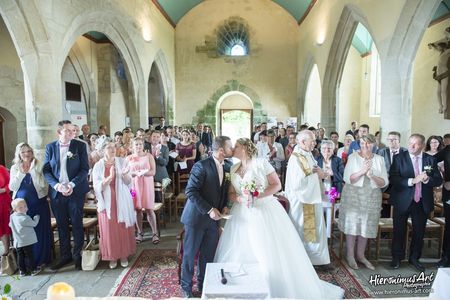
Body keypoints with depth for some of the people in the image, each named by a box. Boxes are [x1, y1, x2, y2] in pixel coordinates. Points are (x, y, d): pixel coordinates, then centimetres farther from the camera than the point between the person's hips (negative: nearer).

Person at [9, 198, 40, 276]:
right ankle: (33, 270, 11)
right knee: (29, 255, 3)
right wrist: (36, 217, 6)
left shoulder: (12, 217, 1)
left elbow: (10, 225, 17)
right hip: (27, 241, -6)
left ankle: (22, 271, 22)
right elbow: (34, 223, -10)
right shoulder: (25, 218, -20)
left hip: (17, 242, 6)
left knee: (20, 256, 14)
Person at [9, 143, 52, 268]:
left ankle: (41, 259, 16)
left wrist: (32, 170, -17)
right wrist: (21, 173, -12)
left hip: (38, 204, -2)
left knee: (40, 231, 1)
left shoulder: (39, 165, -2)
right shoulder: (15, 168, 6)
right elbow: (12, 187, -2)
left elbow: (43, 184, -12)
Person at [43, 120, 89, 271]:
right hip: (57, 192, 3)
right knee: (61, 225, 12)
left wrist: (72, 184, -17)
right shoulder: (50, 147, 4)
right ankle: (65, 255, 26)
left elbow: (85, 169, -6)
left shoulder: (80, 145, -3)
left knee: (77, 224, 5)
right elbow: (46, 170, 4)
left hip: (76, 191, -2)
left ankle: (78, 255, 19)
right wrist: (56, 185, -13)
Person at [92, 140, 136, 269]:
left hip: (122, 201, 1)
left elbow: (128, 182, 0)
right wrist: (110, 177, -24)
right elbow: (97, 187, -9)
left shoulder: (122, 161, 1)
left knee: (123, 228, 5)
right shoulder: (98, 166, -1)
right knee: (109, 230, 2)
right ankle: (112, 257, 17)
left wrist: (125, 174, -22)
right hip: (107, 202, -1)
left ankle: (124, 255, 19)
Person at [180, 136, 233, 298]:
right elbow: (191, 191, -20)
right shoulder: (201, 166, -18)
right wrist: (209, 210, -21)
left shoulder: (228, 166, 2)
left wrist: (224, 206, -2)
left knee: (208, 255, 15)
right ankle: (186, 287, 30)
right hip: (197, 217, -5)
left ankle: (203, 284, 36)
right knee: (190, 254, 10)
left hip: (214, 218, 6)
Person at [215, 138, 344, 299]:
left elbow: (277, 185, -9)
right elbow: (231, 194, 9)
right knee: (238, 254, 6)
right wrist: (240, 199, -13)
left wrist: (257, 196, -19)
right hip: (243, 215, 5)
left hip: (265, 212, -5)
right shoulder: (233, 169, 10)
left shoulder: (261, 163, -6)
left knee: (273, 253, -1)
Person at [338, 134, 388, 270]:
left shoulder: (379, 159, 3)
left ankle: (360, 255, 27)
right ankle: (350, 255, 18)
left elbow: (384, 183, -2)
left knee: (366, 225, 11)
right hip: (353, 195, -3)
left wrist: (372, 175, -20)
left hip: (371, 197, 3)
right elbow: (347, 179, -11)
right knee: (352, 224, 2)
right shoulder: (353, 157, -4)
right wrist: (362, 171, -23)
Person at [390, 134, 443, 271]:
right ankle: (397, 257, 27)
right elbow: (393, 179, -15)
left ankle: (414, 258, 34)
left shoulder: (430, 159, 3)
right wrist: (412, 181, -26)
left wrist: (427, 179, -20)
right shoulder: (399, 158, -6)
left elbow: (439, 180, 0)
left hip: (423, 202, 3)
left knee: (419, 232, 14)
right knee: (399, 230, 9)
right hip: (403, 201, -2)